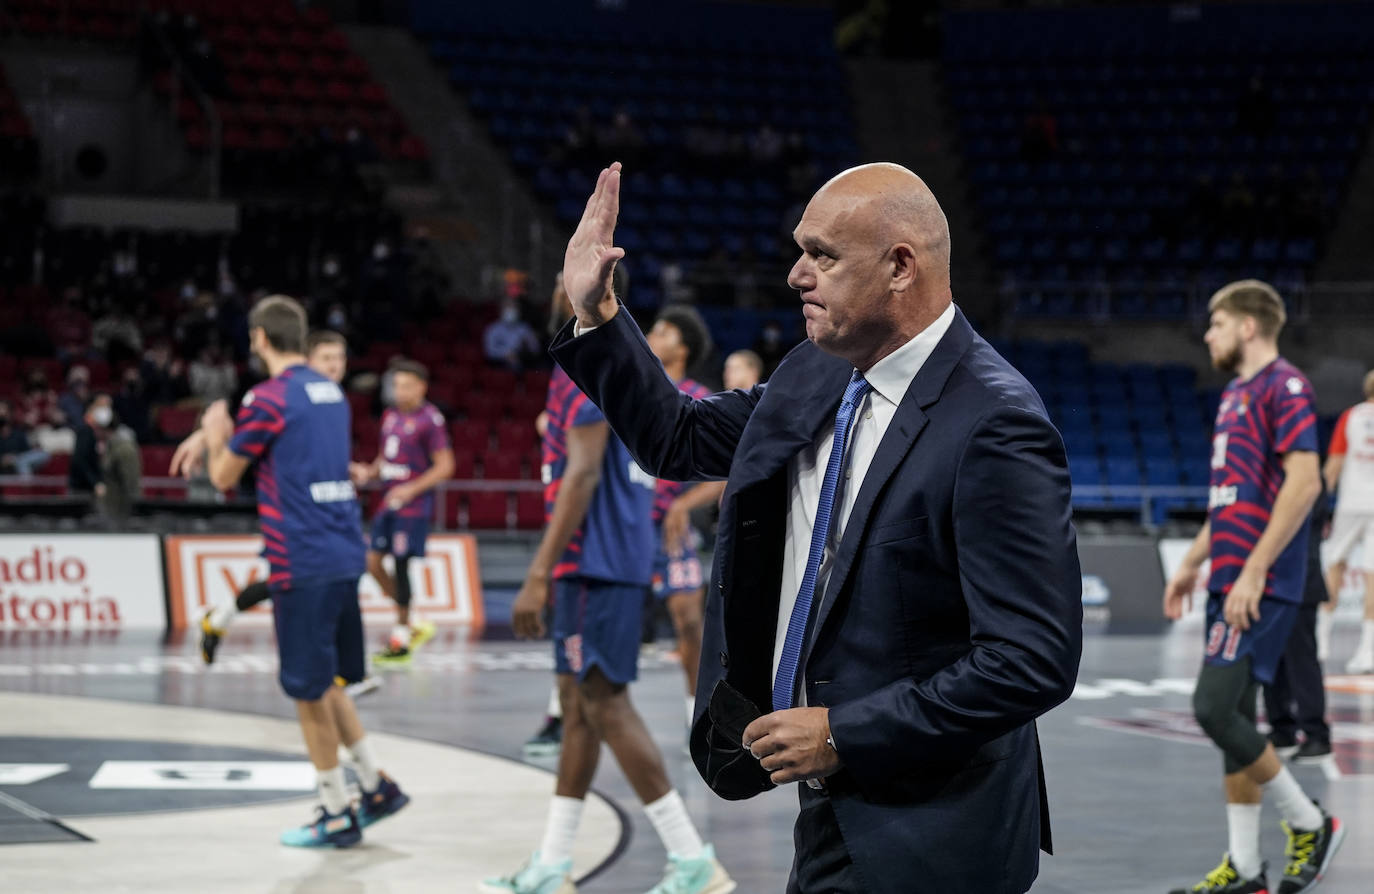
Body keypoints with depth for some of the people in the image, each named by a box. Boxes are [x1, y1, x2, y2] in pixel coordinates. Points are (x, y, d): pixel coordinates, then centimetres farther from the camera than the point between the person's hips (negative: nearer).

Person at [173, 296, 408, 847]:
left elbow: (225, 477, -3)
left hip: (302, 563, -8)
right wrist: (216, 435, 29)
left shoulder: (268, 398, -12)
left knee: (310, 690, 2)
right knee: (325, 682, 20)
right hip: (344, 554, 8)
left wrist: (215, 436, 17)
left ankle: (337, 816, 8)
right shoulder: (331, 394, 12)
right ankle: (376, 786, 20)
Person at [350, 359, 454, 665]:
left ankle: (401, 641, 6)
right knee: (373, 562, 4)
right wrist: (368, 472, 4)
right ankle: (414, 625, 18)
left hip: (413, 505, -8)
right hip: (389, 502, 8)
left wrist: (412, 489, -19)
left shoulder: (430, 419, -10)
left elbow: (445, 466, -11)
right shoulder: (390, 416, 13)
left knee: (401, 564, -4)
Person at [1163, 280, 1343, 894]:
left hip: (1261, 584, -9)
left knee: (1214, 709, -14)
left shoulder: (1284, 387, -11)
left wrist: (1253, 571, -23)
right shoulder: (1235, 394, 18)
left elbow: (1304, 482, -20)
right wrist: (1191, 564, 25)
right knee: (1232, 717, 7)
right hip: (1231, 583, 9)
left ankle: (1309, 825, 1)